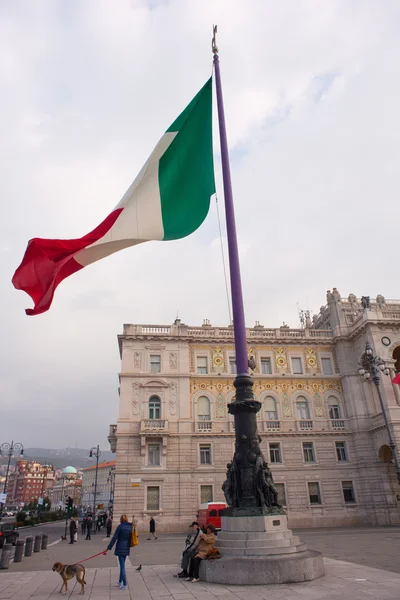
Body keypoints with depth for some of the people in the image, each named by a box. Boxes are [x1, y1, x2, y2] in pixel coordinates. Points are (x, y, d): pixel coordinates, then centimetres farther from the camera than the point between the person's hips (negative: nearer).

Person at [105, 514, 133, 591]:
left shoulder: (120, 526, -13)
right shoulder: (130, 527, 2)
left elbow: (114, 537, -13)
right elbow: (131, 538, 10)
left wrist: (108, 548, -6)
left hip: (120, 548, -6)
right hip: (126, 548, 6)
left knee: (122, 565, 0)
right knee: (122, 565, 21)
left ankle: (124, 585, 3)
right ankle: (120, 582, 34)